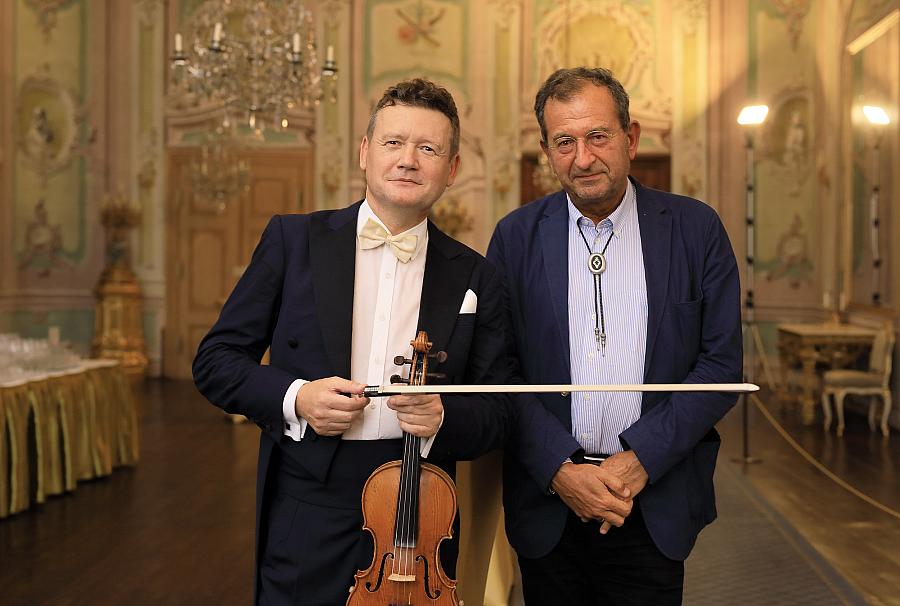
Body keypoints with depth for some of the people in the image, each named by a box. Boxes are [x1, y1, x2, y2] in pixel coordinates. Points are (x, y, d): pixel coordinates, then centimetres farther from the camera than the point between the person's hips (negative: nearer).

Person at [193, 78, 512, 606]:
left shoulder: (474, 278, 3)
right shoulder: (293, 239, 1)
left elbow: (498, 414, 4)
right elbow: (216, 361, 3)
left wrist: (443, 418, -16)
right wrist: (293, 399, -14)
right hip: (307, 523, -1)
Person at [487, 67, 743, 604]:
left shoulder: (695, 228, -1)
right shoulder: (516, 236, 1)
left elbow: (722, 363, -3)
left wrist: (640, 459, -12)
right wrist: (559, 469, -12)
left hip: (655, 507, 0)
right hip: (547, 505, 1)